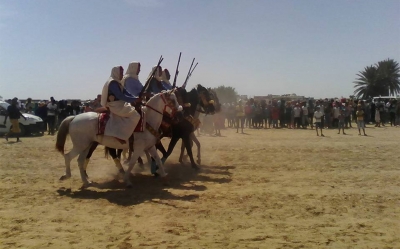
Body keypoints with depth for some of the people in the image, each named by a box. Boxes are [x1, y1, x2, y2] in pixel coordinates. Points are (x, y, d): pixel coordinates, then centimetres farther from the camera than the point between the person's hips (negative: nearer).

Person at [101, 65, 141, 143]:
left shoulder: (117, 83, 15)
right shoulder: (113, 83, -16)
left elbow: (126, 93, 12)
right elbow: (120, 96, -25)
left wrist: (136, 98, -1)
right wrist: (135, 100, -25)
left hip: (120, 105, 11)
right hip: (116, 106, -11)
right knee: (135, 116, -18)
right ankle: (120, 135, -22)